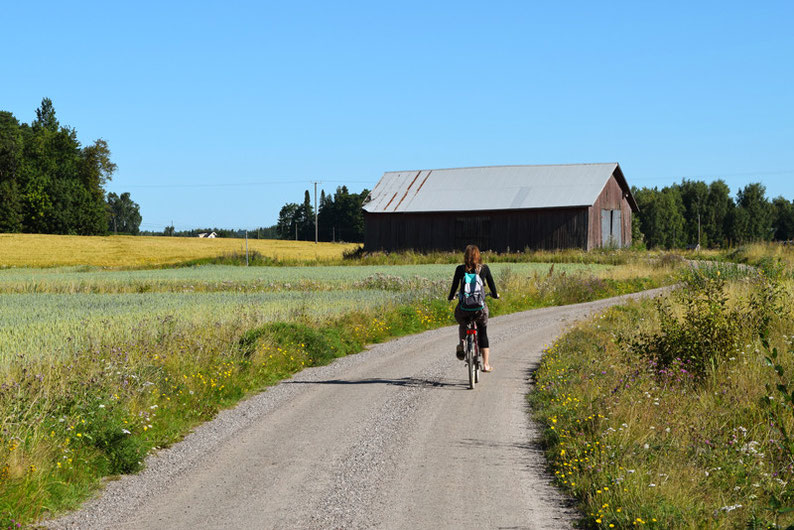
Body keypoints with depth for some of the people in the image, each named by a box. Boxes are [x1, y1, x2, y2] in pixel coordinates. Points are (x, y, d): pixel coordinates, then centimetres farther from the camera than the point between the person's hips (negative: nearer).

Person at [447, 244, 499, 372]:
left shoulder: (460, 269, -1)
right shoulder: (484, 269, 0)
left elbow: (454, 285, 2)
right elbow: (491, 284, 10)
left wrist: (451, 297, 23)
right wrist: (495, 295, 30)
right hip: (480, 307, 0)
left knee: (463, 325, 33)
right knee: (483, 334, 16)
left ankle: (461, 345, 8)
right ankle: (486, 364, 15)